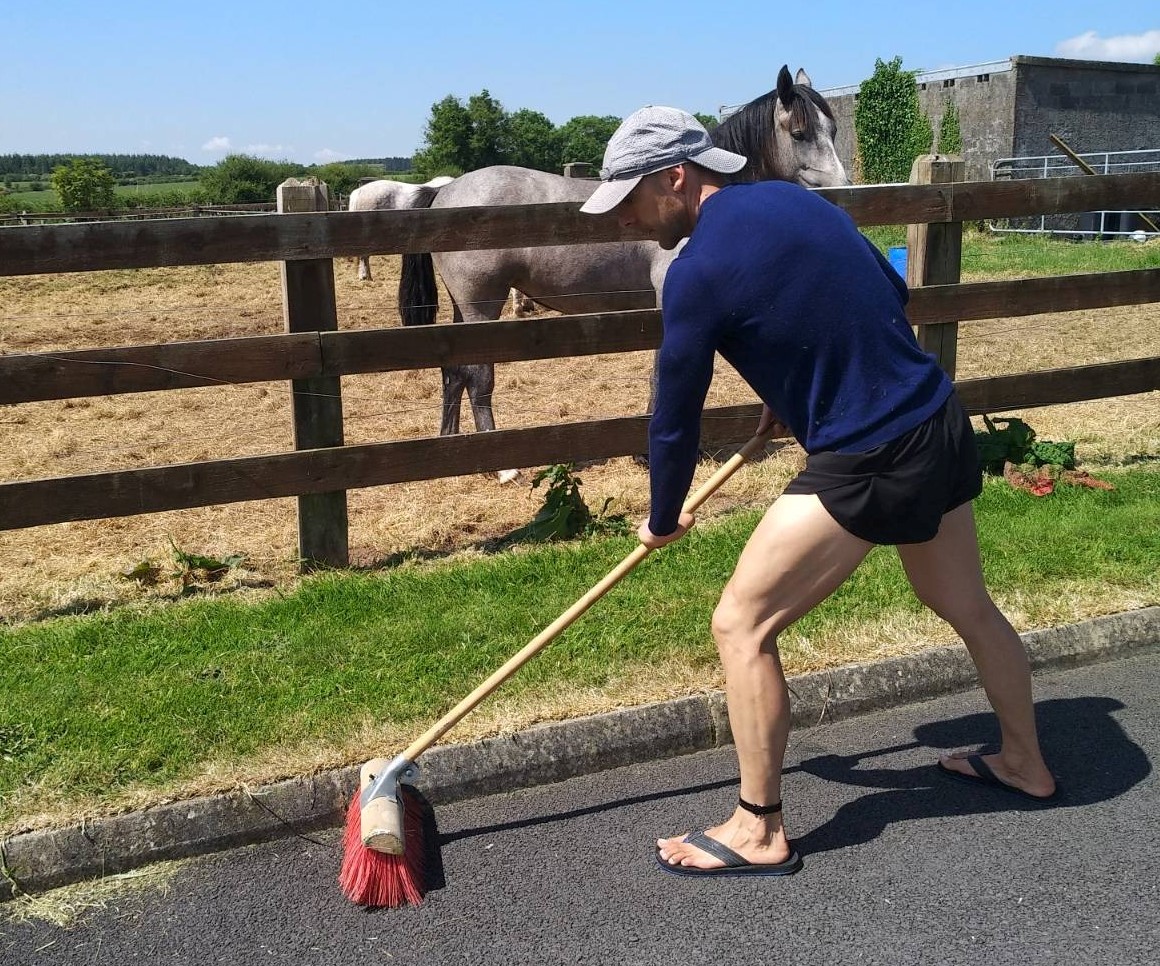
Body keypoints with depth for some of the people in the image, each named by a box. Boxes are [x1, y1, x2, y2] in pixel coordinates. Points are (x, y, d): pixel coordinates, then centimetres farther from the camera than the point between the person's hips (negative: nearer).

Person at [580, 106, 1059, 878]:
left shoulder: (700, 269, -15)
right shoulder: (793, 198, 8)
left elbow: (676, 416, -7)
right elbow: (892, 294, 18)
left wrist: (663, 519, 10)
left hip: (868, 465, -9)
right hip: (942, 424, 9)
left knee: (742, 625, 0)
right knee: (966, 605, 26)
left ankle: (760, 833, 11)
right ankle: (1025, 765, 47)